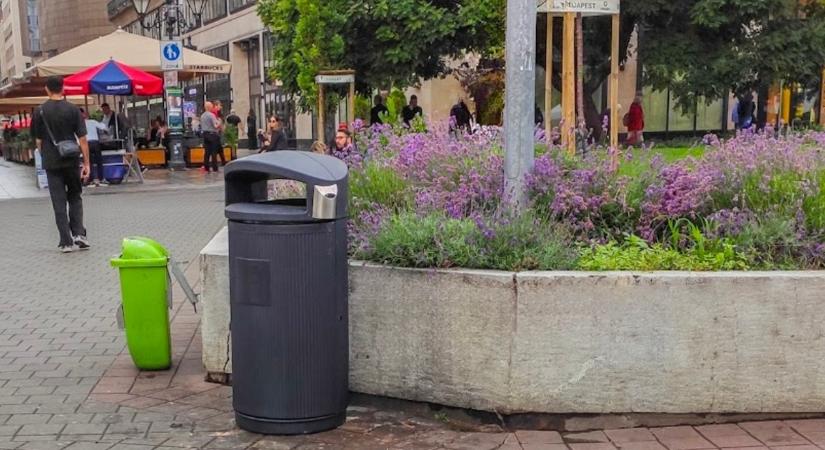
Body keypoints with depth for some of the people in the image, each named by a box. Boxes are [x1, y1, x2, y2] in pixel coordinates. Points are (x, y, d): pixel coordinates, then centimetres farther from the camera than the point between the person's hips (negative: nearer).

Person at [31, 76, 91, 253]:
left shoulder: (40, 112, -2)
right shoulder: (73, 109, -4)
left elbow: (38, 140, 2)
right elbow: (82, 139, -5)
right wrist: (86, 163, -1)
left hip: (51, 163, 0)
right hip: (71, 161, 0)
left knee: (59, 202, 4)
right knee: (75, 197, 16)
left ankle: (66, 242, 3)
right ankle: (78, 233, 3)